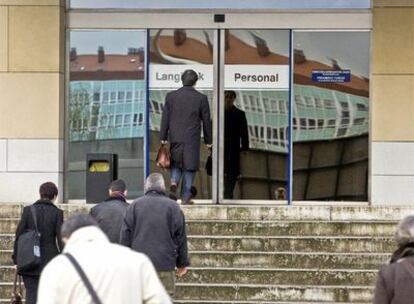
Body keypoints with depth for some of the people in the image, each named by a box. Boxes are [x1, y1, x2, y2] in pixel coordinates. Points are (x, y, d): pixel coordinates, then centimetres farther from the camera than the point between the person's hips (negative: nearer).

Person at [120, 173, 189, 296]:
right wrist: (182, 263, 11)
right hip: (165, 265, -2)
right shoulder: (173, 206, 3)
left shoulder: (134, 205, 7)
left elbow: (125, 236, 5)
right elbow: (181, 237, 4)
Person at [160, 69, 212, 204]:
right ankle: (185, 197, 4)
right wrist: (208, 141, 10)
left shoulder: (171, 96, 0)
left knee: (176, 162, 20)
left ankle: (174, 180, -7)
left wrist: (163, 137, 9)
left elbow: (165, 118, 3)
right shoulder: (201, 98, -4)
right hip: (192, 139, -2)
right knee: (189, 167, 4)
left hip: (175, 137, 2)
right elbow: (206, 121, 1)